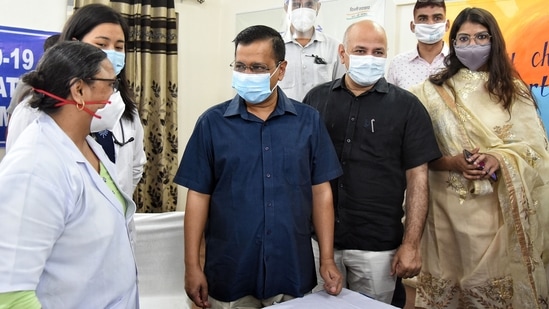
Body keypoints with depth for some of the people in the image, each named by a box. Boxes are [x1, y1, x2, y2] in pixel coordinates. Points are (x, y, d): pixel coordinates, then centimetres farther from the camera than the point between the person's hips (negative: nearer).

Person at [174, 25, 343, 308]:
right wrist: (192, 267, -4)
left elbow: (321, 191, 2)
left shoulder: (309, 121, 0)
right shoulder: (212, 122, -3)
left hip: (293, 272, 1)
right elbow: (198, 195, -2)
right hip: (229, 274, -1)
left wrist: (327, 260, 0)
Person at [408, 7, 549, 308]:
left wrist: (498, 159, -19)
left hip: (500, 207, 1)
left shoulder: (513, 90, 6)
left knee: (497, 279, 5)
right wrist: (453, 163, -18)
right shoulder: (433, 91, 3)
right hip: (450, 205, 0)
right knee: (450, 282, 8)